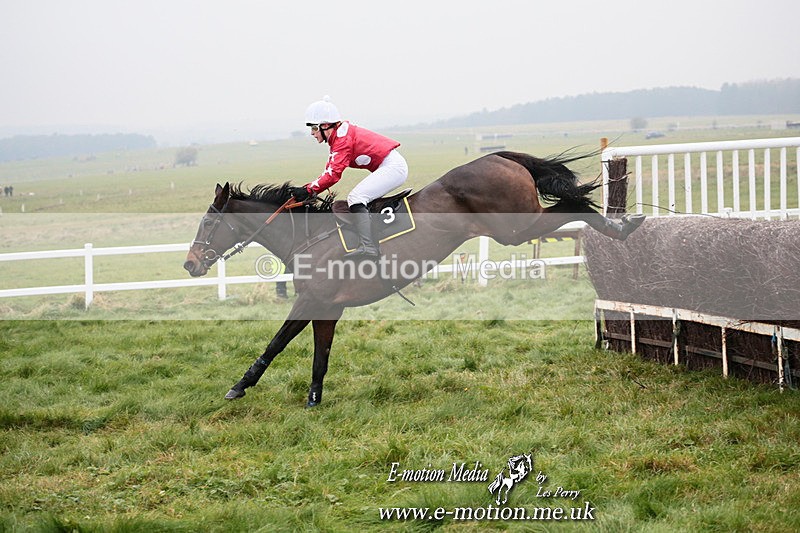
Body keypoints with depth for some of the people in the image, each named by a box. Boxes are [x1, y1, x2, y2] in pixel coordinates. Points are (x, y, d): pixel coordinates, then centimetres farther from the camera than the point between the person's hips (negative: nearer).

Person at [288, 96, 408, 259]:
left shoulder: (343, 138, -16)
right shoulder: (338, 137, 14)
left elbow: (333, 174, -23)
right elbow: (330, 171, 12)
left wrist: (308, 191, -21)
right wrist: (309, 186, 0)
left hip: (392, 166, -11)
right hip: (393, 167, 11)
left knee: (355, 197, -18)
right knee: (361, 198, 14)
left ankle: (367, 246, -29)